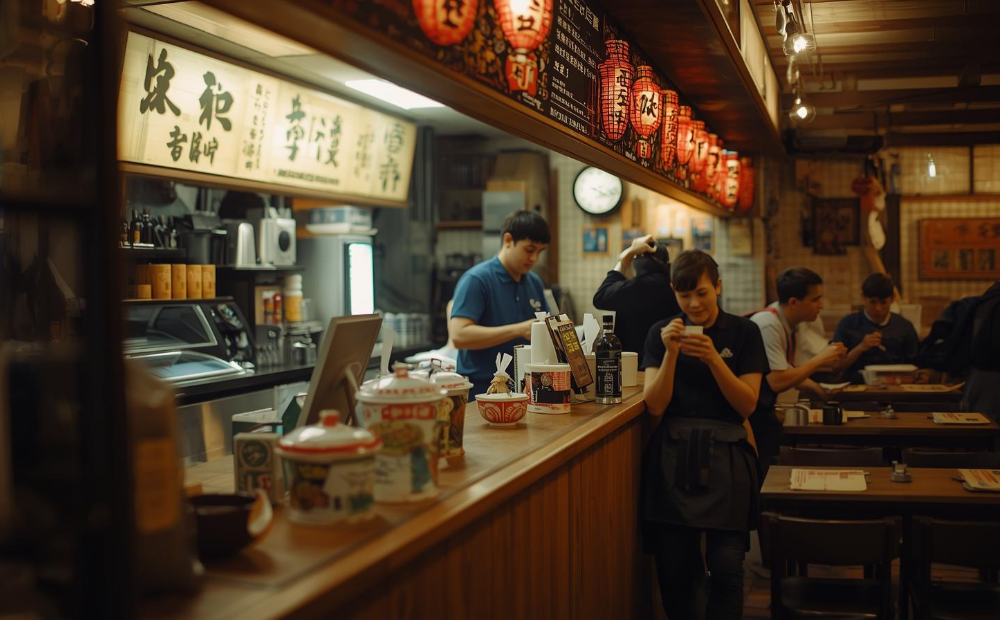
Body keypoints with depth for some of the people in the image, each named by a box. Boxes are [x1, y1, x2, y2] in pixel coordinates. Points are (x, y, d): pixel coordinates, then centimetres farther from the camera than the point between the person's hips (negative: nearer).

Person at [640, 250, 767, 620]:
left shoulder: (743, 332, 4)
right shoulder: (662, 332, 7)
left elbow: (747, 405, -3)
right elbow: (655, 406, -1)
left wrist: (713, 358, -15)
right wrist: (671, 353, -14)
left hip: (725, 455, -1)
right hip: (673, 454, 1)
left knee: (726, 565, -9)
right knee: (673, 567, 1)